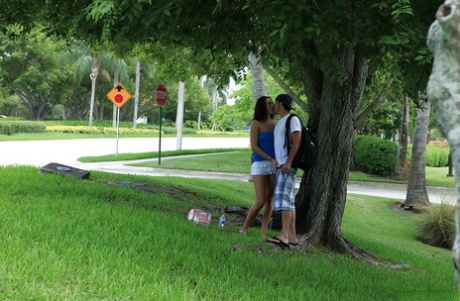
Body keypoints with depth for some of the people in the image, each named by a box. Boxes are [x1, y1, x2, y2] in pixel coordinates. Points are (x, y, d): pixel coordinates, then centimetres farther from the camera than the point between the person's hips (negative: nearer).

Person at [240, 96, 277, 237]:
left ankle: (263, 234, 6)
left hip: (275, 165, 4)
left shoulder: (276, 124, 10)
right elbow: (254, 146, -9)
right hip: (260, 164, -4)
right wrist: (271, 159, -16)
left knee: (270, 200, 1)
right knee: (261, 201, -9)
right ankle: (244, 229, 8)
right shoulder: (256, 123, -3)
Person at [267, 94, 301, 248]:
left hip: (288, 165, -9)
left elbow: (297, 141, -15)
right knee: (288, 200, 7)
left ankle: (284, 236, -27)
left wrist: (288, 162, -22)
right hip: (280, 166, 9)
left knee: (284, 198, -19)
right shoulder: (278, 123, 22)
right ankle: (292, 236, 7)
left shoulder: (293, 120, -5)